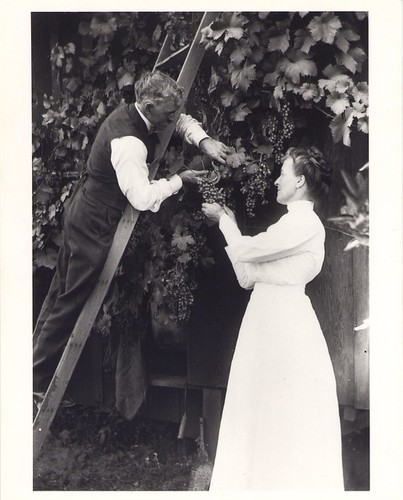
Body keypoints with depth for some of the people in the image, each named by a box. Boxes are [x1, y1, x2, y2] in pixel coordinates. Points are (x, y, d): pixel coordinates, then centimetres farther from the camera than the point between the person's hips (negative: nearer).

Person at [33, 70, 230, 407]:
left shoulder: (128, 114, 3)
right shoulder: (129, 142, -29)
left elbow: (182, 121, 14)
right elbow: (143, 197, -34)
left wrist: (203, 141, -5)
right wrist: (180, 180, -18)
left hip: (82, 212, 11)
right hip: (95, 225, -11)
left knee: (62, 289, 18)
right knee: (72, 302, 0)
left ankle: (39, 368, 33)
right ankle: (41, 383, 11)